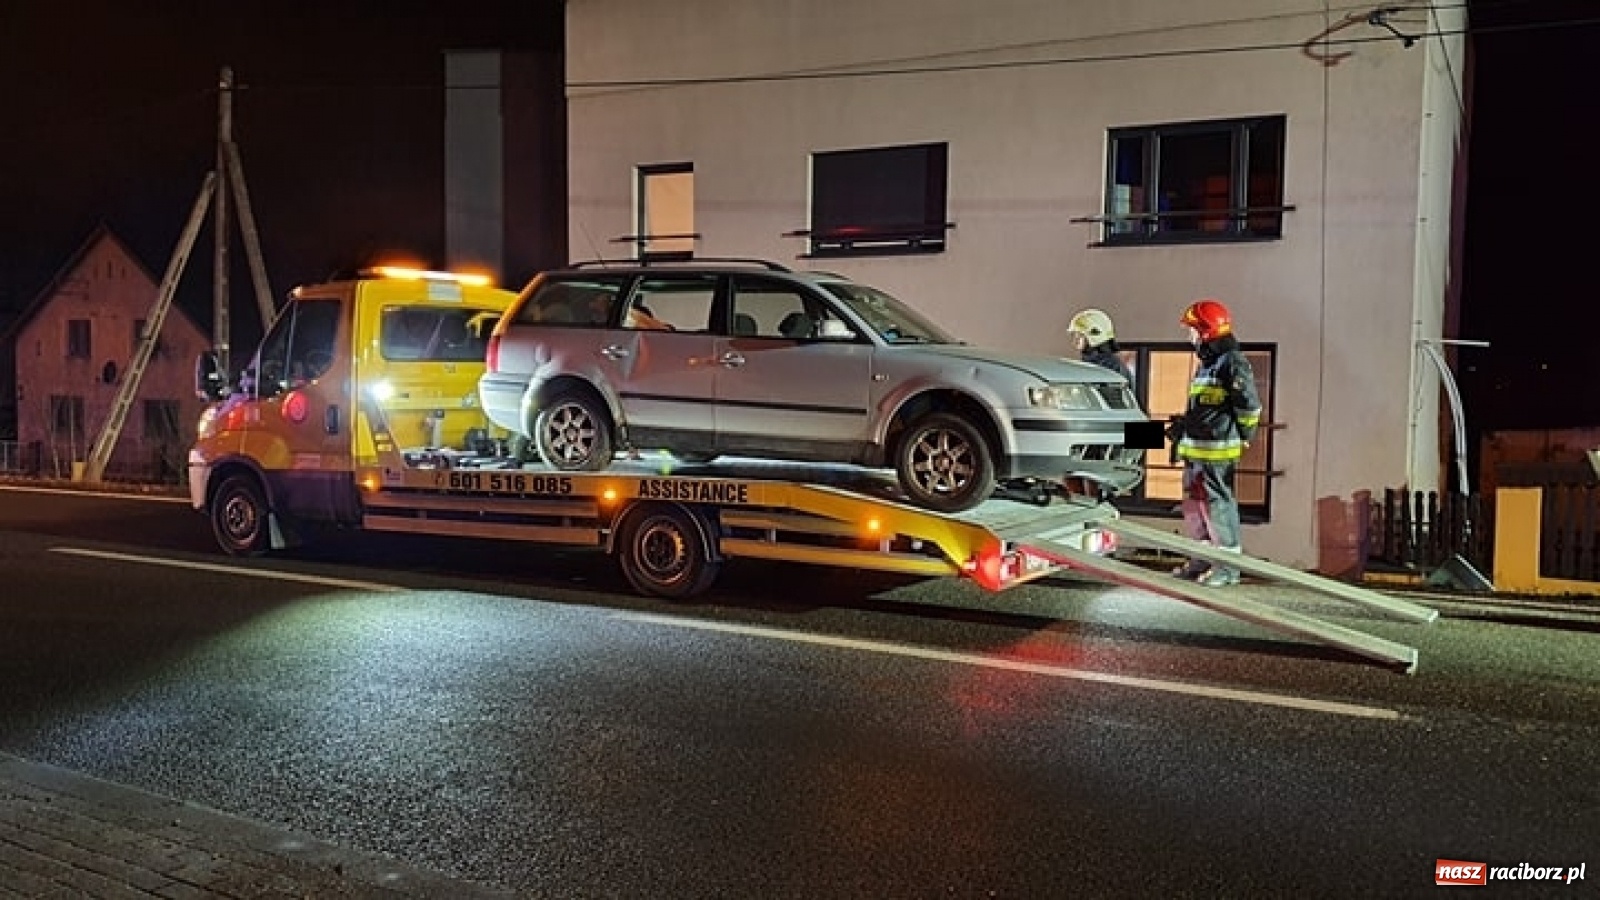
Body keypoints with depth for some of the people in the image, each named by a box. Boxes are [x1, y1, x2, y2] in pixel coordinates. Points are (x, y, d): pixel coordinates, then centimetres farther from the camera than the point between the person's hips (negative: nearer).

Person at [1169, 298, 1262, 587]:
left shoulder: (1232, 363, -12)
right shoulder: (1206, 364, 19)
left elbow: (1249, 404, -15)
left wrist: (1243, 436, -7)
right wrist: (1182, 425, 23)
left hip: (1217, 450, -10)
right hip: (1195, 449, 10)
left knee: (1219, 504, -5)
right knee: (1195, 505, 15)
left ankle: (1228, 567, 2)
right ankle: (1202, 562, 26)